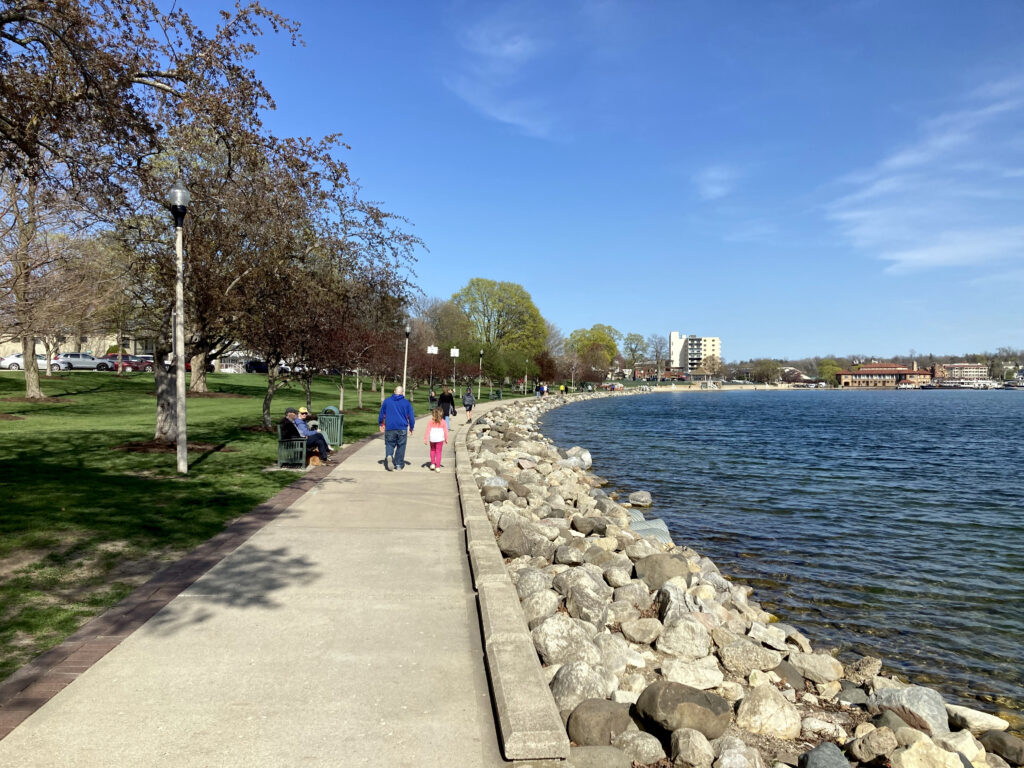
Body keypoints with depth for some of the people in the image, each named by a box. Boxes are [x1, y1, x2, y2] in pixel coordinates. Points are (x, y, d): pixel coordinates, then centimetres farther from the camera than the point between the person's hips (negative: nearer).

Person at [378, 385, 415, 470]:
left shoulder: (387, 401, 5)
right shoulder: (406, 403, 2)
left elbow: (381, 414, 10)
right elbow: (411, 416, 3)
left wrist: (381, 424, 22)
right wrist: (411, 428, 13)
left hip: (389, 427, 1)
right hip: (402, 428, 0)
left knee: (389, 444, 7)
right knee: (401, 446, 10)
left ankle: (389, 455, -23)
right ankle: (399, 464, 13)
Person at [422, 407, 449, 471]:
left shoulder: (431, 421, -5)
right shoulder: (443, 422, -4)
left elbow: (427, 430, -6)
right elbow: (446, 431, -2)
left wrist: (425, 439, -2)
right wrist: (446, 439, 9)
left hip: (432, 439, 1)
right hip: (440, 439, -1)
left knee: (432, 450, 24)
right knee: (438, 452, 5)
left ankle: (432, 463, 23)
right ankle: (437, 467, 2)